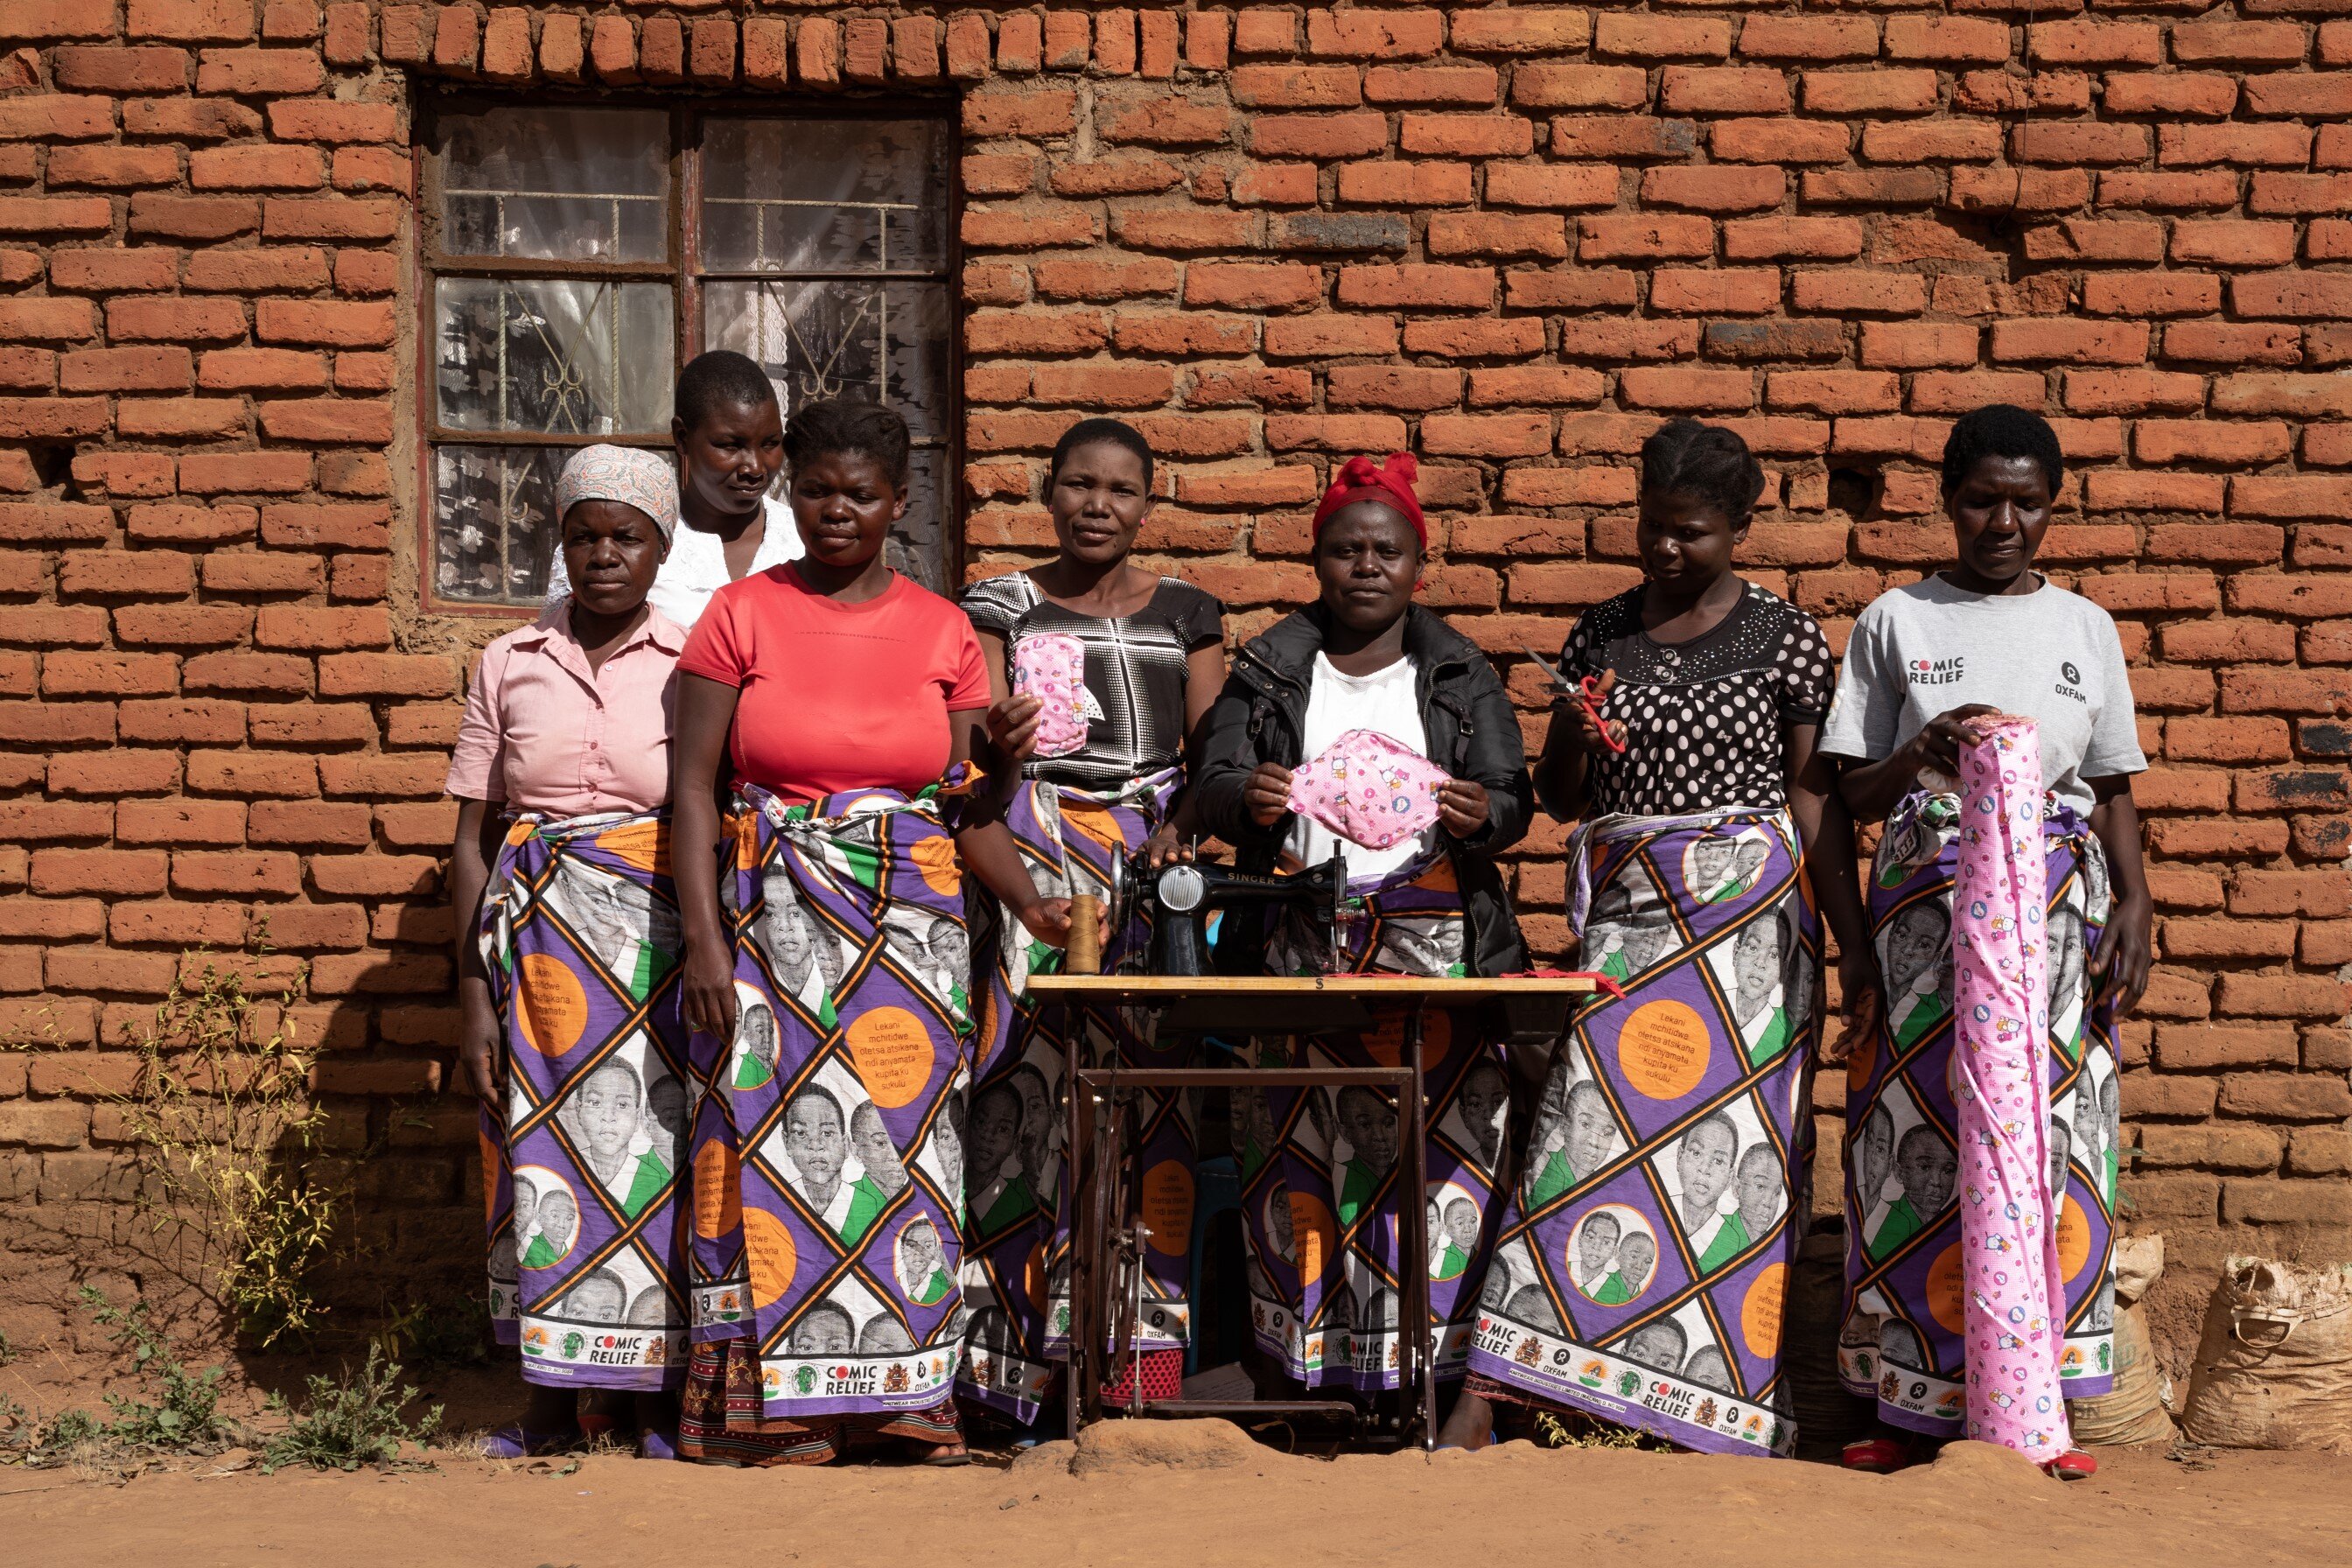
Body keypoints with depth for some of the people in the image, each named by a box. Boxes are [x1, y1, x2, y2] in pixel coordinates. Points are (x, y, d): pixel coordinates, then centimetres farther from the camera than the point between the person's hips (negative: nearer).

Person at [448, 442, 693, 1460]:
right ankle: (550, 1401, 14)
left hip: (663, 940, -1)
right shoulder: (510, 666, 7)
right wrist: (472, 991, 0)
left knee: (657, 1147, -2)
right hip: (538, 938, 1)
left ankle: (661, 1396, 11)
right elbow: (472, 839, 6)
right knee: (543, 1154, 3)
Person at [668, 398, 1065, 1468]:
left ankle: (907, 1391, 12)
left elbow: (967, 801, 6)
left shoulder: (942, 633, 7)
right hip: (771, 919, -2)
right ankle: (774, 1397, 6)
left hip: (910, 926, 2)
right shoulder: (741, 615, 2)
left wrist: (1029, 904, -9)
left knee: (905, 1137, 2)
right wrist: (703, 940, -11)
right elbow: (693, 786, -2)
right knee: (774, 1139, -3)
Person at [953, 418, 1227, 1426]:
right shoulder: (1002, 606, 8)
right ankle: (1024, 1339, -3)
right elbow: (977, 751, -1)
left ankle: (1142, 1343, 0)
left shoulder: (1186, 613, 13)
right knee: (1034, 1077, -10)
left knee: (1149, 1077, -5)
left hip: (1157, 861, 2)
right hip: (1036, 861, -1)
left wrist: (1180, 828, -10)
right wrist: (999, 746, -24)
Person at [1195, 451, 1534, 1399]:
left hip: (1435, 943, 0)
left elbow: (1513, 800, 6)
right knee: (1299, 1133, -4)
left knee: (1432, 1133, -7)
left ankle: (1423, 1348, 1)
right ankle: (1305, 1340, 4)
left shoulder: (1463, 674, 11)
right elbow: (1213, 788, 4)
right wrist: (1247, 799, -19)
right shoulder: (1268, 669, 10)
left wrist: (1481, 814, -18)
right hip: (1299, 942, 0)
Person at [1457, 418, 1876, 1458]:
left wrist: (1855, 947, -2)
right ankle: (1490, 1390, -7)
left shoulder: (1786, 638, 1)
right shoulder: (1600, 634, 10)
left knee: (1732, 1139, -2)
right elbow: (1558, 800, 14)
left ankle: (1742, 1402, 9)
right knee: (1591, 1119, -6)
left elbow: (1816, 799, 1)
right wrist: (1574, 738, -8)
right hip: (1627, 915, 2)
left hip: (1749, 917, -2)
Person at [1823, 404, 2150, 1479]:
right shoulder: (1895, 621, 7)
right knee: (1922, 1129, -5)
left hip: (2057, 903, 1)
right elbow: (1853, 793, 6)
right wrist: (1921, 756, -14)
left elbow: (2114, 789, 13)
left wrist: (2133, 903, -1)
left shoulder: (2084, 627, 12)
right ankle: (1914, 1403, 3)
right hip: (1926, 899, -1)